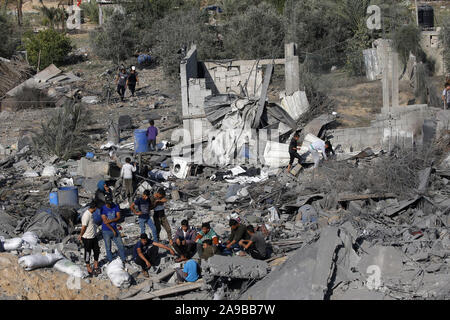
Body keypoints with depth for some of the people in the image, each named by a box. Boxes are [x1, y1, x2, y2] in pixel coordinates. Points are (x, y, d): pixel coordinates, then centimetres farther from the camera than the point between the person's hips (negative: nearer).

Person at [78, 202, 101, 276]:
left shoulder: (90, 213, 4)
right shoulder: (86, 215, -26)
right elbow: (83, 227, -20)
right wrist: (81, 236, -5)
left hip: (94, 236, 9)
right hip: (87, 238, -9)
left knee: (97, 251, 16)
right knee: (87, 253, 6)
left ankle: (96, 267, 30)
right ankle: (89, 269, 19)